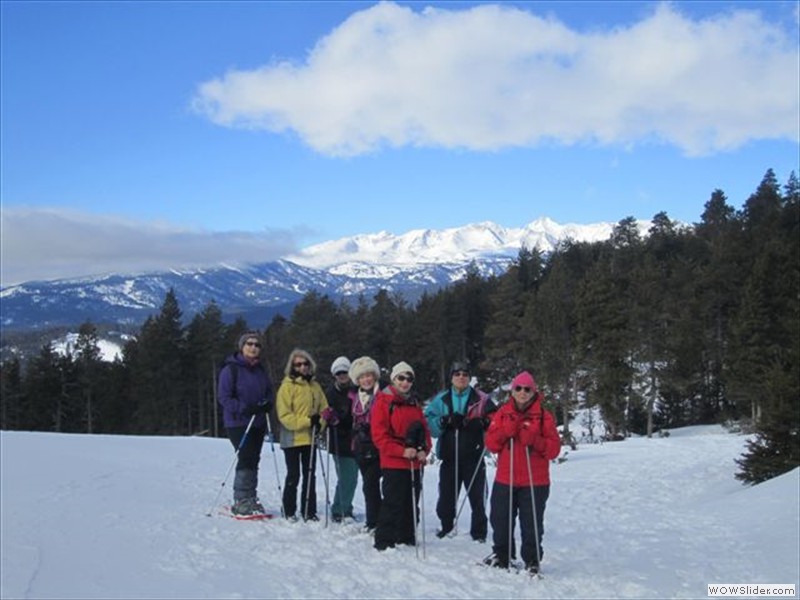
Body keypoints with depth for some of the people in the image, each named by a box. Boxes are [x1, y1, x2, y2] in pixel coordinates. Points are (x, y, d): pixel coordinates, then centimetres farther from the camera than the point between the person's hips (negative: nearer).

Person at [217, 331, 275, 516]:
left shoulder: (260, 370, 12)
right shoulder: (231, 369, -9)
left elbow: (269, 392, 19)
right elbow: (224, 397, -13)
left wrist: (267, 404, -4)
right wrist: (245, 408, -22)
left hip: (258, 423, 6)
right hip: (238, 423, -6)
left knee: (253, 460, 9)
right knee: (246, 459, -12)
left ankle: (250, 499, 20)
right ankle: (241, 502, -4)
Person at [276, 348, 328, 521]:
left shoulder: (314, 386, 9)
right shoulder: (287, 386, -8)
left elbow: (323, 408, 12)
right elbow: (284, 414, -14)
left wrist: (319, 424, -8)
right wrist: (307, 421, -20)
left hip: (310, 438, 5)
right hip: (292, 439, -5)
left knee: (310, 475, 10)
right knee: (293, 476, 0)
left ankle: (309, 512, 18)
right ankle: (289, 512, 12)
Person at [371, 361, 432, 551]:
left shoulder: (414, 402, 15)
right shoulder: (384, 401, -5)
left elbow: (424, 429, 16)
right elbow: (379, 434, -12)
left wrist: (424, 450, -3)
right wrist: (402, 451, -20)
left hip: (415, 464, 7)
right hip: (393, 463, -6)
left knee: (411, 503, 12)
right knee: (393, 503, -7)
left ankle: (407, 538, 23)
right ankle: (384, 541, 1)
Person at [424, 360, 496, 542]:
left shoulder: (481, 399, 3)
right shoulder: (441, 399, 7)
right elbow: (428, 422, -2)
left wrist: (482, 423, -18)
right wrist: (445, 421, -18)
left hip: (474, 457, -1)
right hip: (449, 457, 2)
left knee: (477, 496, 1)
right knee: (447, 495, 8)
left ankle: (479, 532, 12)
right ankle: (446, 526, 26)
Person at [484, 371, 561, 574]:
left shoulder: (544, 416, -2)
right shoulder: (503, 413, 6)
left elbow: (554, 449, -6)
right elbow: (491, 444, 2)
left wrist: (534, 440, -22)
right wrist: (505, 432, -16)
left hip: (535, 482, -3)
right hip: (505, 479, 3)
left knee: (532, 524, 2)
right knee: (500, 520, 12)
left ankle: (532, 561, 16)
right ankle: (501, 555, 30)